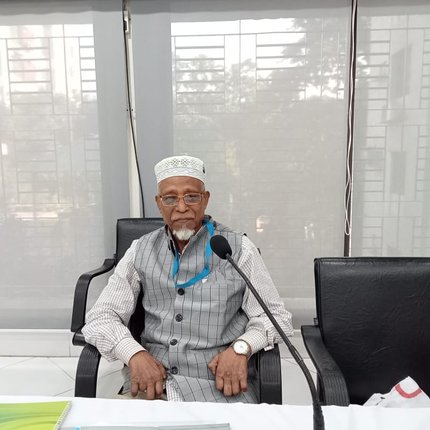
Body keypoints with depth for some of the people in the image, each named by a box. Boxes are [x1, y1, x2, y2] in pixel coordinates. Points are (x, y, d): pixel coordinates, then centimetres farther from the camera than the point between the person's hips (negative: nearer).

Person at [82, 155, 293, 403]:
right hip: (150, 379, 2)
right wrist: (134, 354, -14)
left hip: (219, 382, -1)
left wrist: (241, 347, -18)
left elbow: (277, 316, 2)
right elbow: (101, 317, 5)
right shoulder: (141, 250, 7)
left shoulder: (239, 249, 0)